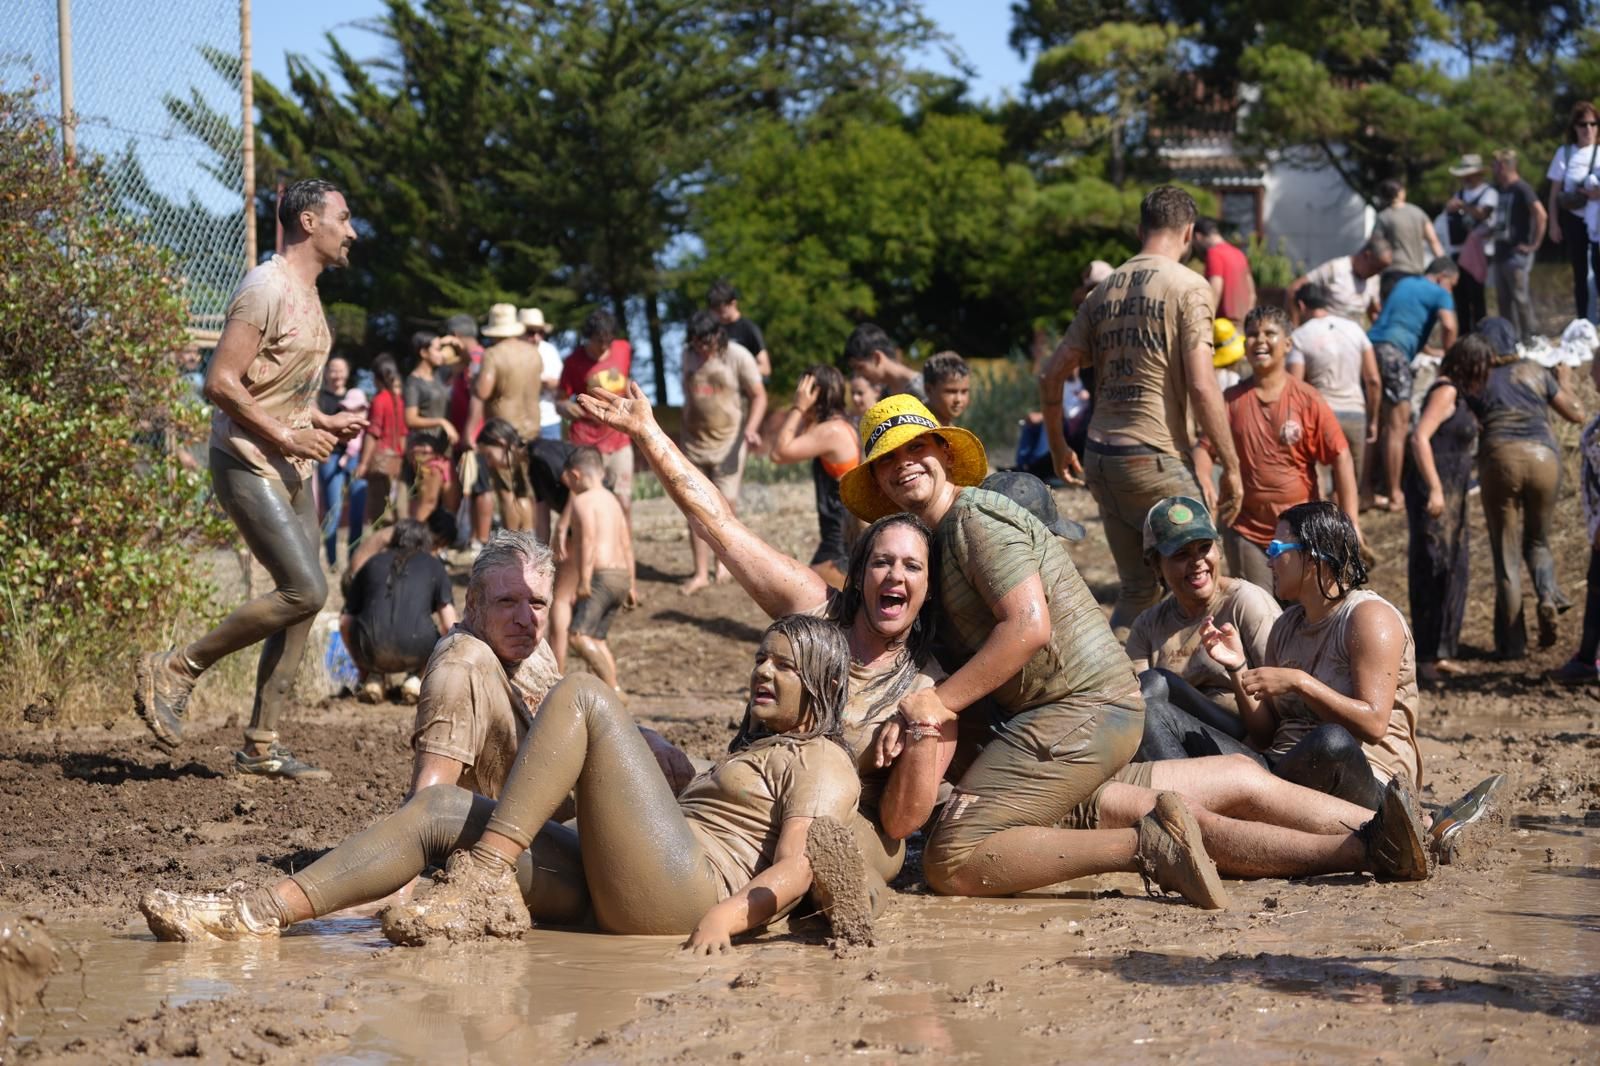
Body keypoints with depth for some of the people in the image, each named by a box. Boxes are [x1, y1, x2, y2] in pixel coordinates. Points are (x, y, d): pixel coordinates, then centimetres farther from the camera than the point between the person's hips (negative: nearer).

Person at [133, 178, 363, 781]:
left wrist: (322, 422, 11)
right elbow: (221, 383, -20)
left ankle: (261, 745, 11)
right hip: (248, 463, -10)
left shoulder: (307, 294, 16)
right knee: (305, 591, -17)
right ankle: (174, 671, -4)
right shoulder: (267, 289, -14)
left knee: (302, 599, 5)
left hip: (291, 464, 10)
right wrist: (285, 435, -20)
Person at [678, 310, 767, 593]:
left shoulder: (738, 357, -9)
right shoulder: (688, 356, 6)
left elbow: (759, 396, -8)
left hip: (728, 442, -4)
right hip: (694, 442, 4)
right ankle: (701, 572, 6)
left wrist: (751, 428, -22)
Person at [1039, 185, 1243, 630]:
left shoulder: (1105, 289, 12)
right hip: (1156, 459, -7)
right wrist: (1231, 467, -8)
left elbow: (1052, 373, 13)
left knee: (1137, 591, 15)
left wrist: (1058, 446, 26)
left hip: (1101, 459, 7)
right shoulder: (1188, 286, -7)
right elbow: (1201, 386, -14)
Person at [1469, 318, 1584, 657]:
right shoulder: (1535, 372, 12)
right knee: (1538, 541, 21)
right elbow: (1575, 413, 17)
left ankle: (1512, 642, 4)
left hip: (1499, 460, -2)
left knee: (1506, 555, 6)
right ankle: (1548, 596, -10)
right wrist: (1563, 383, 35)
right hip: (1543, 457, 2)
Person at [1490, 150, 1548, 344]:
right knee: (1503, 299, 11)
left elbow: (1541, 215, -19)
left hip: (1517, 253, -9)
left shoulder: (1521, 189, -11)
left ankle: (1527, 340, -2)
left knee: (1520, 298, -7)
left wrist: (1534, 244, -18)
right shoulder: (1499, 190, 14)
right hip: (1500, 252, 9)